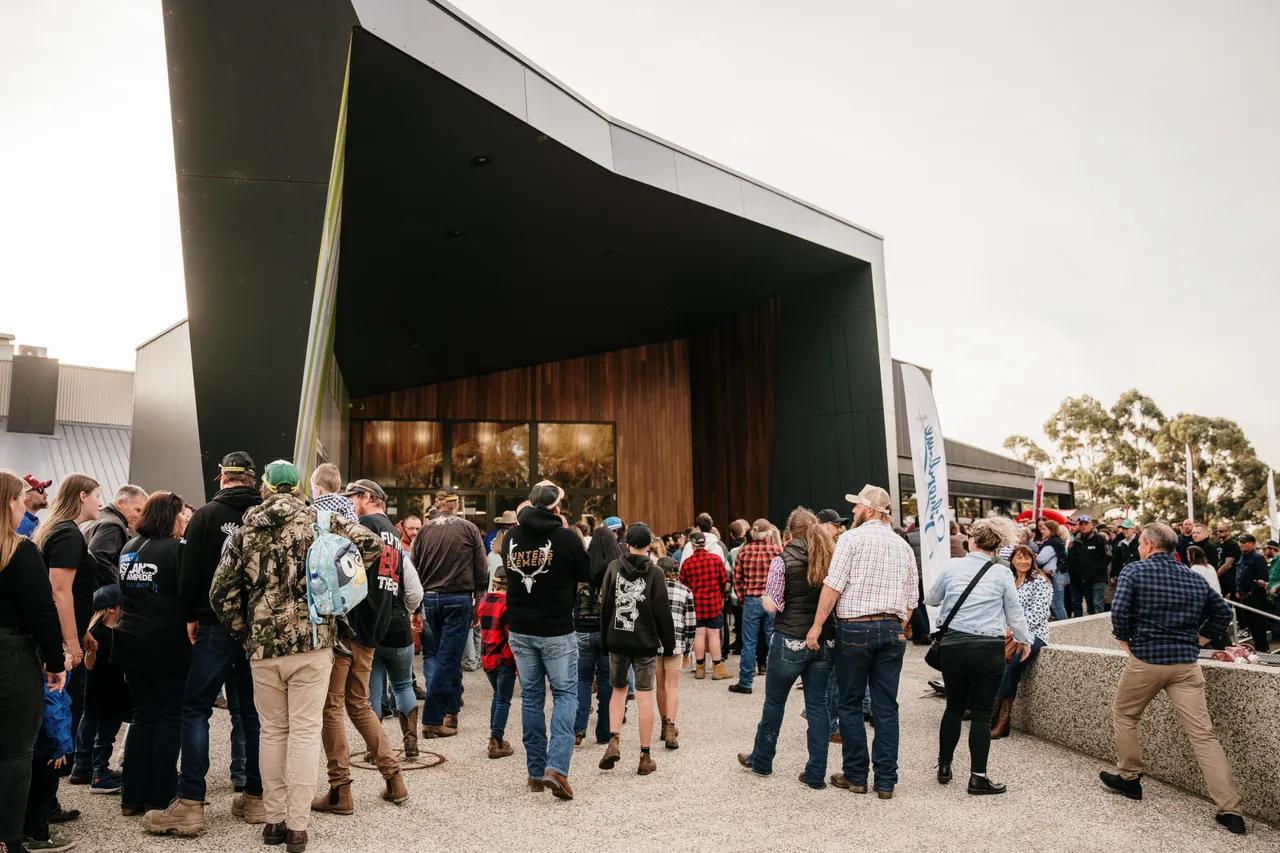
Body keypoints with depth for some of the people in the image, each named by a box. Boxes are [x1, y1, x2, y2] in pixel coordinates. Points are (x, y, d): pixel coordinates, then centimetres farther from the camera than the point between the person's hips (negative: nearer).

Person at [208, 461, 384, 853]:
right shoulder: (320, 521, 0)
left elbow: (221, 593, 4)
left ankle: (273, 820, 22)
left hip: (263, 645, 2)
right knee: (305, 732, 4)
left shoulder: (244, 531, 4)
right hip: (312, 641, -2)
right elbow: (372, 544, -5)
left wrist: (243, 634, 16)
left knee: (272, 731, 15)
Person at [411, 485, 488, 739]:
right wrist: (479, 600, 9)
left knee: (431, 656, 14)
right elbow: (482, 571, -1)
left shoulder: (424, 530, 5)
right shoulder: (468, 529, -1)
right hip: (458, 599, -2)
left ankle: (451, 710, 16)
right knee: (447, 658, 0)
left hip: (428, 599, 3)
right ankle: (432, 720, 0)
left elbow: (414, 568, 7)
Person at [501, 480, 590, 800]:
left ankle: (535, 771, 19)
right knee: (565, 693, 6)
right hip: (556, 631, -4)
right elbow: (586, 576, 1)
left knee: (531, 696, 14)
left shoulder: (512, 536, 1)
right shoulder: (566, 537, -13)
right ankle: (556, 767, -8)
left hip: (519, 629, 5)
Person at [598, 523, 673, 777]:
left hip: (617, 640, 2)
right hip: (645, 642, -2)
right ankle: (645, 757, 8)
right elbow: (662, 612, -6)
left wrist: (604, 641, 9)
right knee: (644, 696, 4)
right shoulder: (655, 572, -6)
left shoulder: (614, 567, 0)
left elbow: (605, 606, 2)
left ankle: (614, 741, 3)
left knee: (618, 690, 19)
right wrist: (668, 642, 5)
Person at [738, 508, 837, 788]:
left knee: (774, 701, 13)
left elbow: (772, 604, -11)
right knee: (817, 704, 10)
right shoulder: (831, 560, 1)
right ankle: (816, 773, 13)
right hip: (824, 641, 4)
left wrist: (764, 594, 8)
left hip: (791, 641, -3)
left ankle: (761, 760, 29)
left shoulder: (782, 560, -10)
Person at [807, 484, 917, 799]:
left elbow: (833, 585, -12)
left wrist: (816, 626, -10)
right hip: (892, 629, 5)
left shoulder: (853, 538, -5)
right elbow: (912, 597, 13)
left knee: (850, 704, 7)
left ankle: (856, 775, 13)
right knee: (886, 707, 8)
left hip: (855, 628, -5)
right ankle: (886, 781, 12)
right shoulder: (903, 545, 12)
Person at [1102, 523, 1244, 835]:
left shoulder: (1136, 571, -5)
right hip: (1186, 663, 4)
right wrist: (1197, 641, 16)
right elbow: (1223, 613, 14)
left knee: (1125, 715, 19)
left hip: (1145, 658, -4)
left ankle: (1129, 778, 27)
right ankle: (1231, 810, -2)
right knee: (1202, 733, 1)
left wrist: (1126, 642, 0)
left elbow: (1119, 610, -15)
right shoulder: (1195, 578, 10)